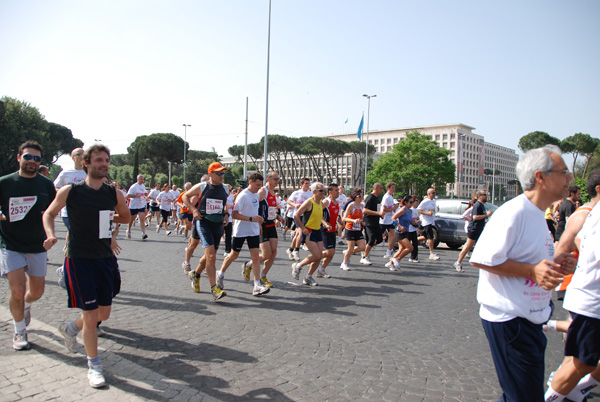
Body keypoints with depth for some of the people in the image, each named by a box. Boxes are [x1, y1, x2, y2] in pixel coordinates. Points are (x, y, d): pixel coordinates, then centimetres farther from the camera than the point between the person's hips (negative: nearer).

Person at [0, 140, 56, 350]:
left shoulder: (46, 184, 2)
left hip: (37, 246, 3)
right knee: (17, 290, -9)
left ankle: (25, 306, 46)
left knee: (37, 292, 10)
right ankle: (19, 332, 14)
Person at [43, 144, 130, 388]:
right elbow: (49, 213, 7)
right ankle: (93, 366, 19)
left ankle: (70, 329, 44)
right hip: (80, 260, -4)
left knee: (104, 314, 13)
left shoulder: (114, 193, 2)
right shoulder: (70, 192, -7)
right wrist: (50, 234, -8)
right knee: (91, 316, -1)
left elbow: (126, 217, 19)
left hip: (105, 259, 4)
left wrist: (106, 217, 8)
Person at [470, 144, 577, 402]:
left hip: (529, 319, 10)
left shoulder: (538, 215, 14)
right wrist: (532, 270, -25)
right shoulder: (513, 213, -19)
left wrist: (552, 265, 5)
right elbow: (480, 259, -23)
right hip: (509, 319, -10)